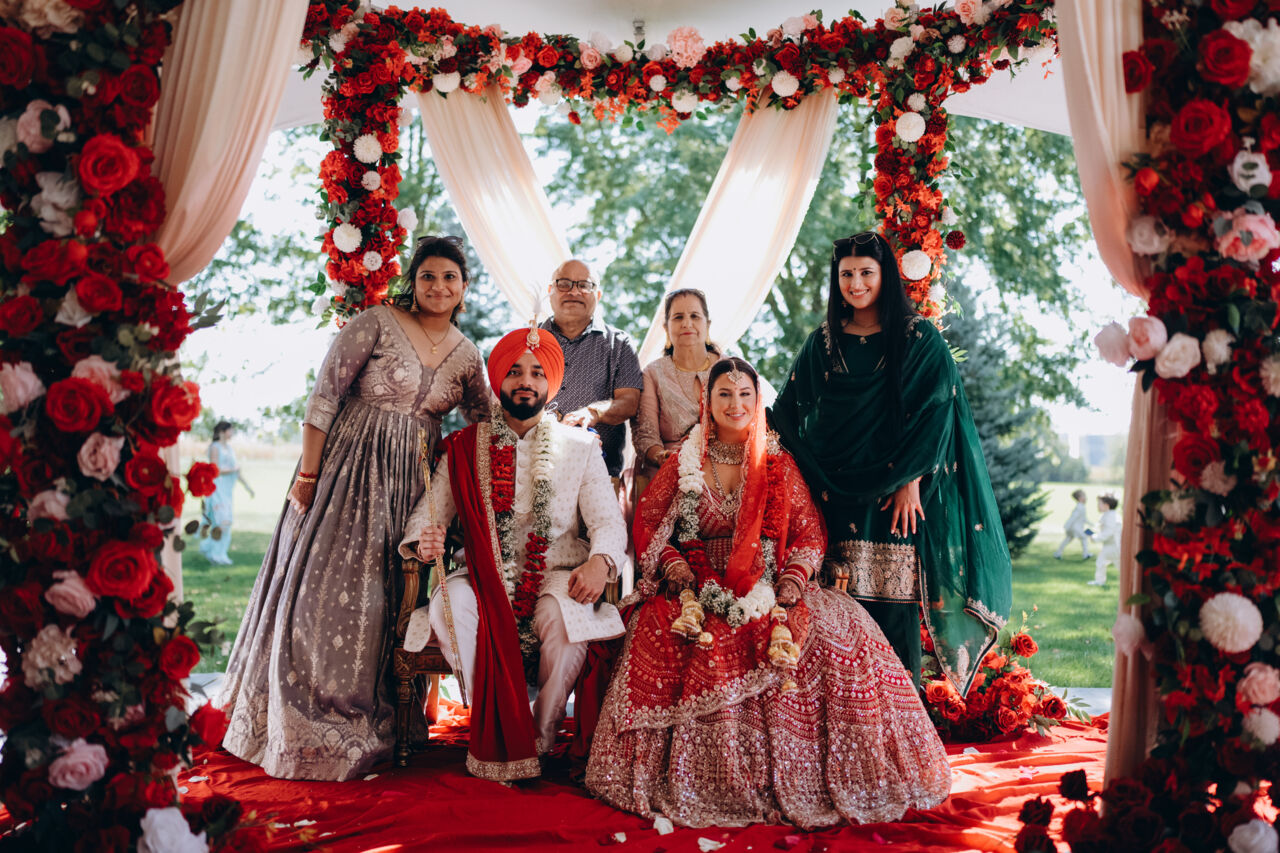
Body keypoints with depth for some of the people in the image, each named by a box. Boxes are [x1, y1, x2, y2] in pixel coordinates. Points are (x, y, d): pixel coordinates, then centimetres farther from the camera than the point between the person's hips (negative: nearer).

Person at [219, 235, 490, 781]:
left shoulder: (466, 356, 8)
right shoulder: (377, 324, -7)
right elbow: (324, 397, -9)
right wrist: (308, 473, -12)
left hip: (410, 482, 5)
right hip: (349, 467, -4)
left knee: (386, 597, 8)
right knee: (325, 586, -3)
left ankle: (365, 725, 22)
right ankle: (303, 729, 11)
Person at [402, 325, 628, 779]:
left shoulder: (580, 448, 9)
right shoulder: (466, 448, 11)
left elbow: (608, 521, 2)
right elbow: (429, 510, 6)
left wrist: (600, 561, -21)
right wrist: (423, 539, -19)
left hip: (556, 577, -1)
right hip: (485, 579, 1)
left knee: (566, 616, -34)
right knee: (450, 605, -32)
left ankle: (540, 738, -11)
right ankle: (494, 735, -18)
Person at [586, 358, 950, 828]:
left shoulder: (778, 464, 11)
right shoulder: (682, 464, 11)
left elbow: (810, 530, 8)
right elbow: (647, 525, 11)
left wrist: (795, 576, -10)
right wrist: (671, 563, -7)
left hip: (768, 590, 1)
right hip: (704, 590, 0)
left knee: (832, 629, -27)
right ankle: (689, 781, -15)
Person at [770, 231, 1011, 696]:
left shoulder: (919, 339, 4)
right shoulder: (822, 343, 13)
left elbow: (936, 413, -3)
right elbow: (788, 414, 13)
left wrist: (910, 481, -12)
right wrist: (815, 476, 1)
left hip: (897, 495, -2)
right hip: (837, 496, 3)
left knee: (895, 606, -4)